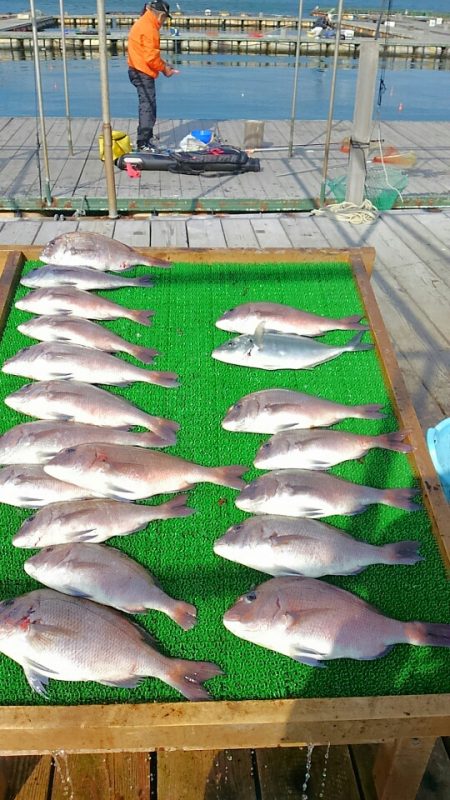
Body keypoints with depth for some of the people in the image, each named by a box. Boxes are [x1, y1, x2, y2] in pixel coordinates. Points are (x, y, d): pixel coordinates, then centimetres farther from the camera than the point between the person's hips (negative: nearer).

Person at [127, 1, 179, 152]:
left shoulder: (144, 23, 14)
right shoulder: (148, 28, -18)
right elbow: (151, 56, -22)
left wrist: (163, 64, 12)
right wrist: (164, 68, -9)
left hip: (140, 72, 10)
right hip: (143, 73, -10)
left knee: (148, 106, 19)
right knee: (147, 107, -9)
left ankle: (147, 137, 30)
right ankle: (143, 144, -8)